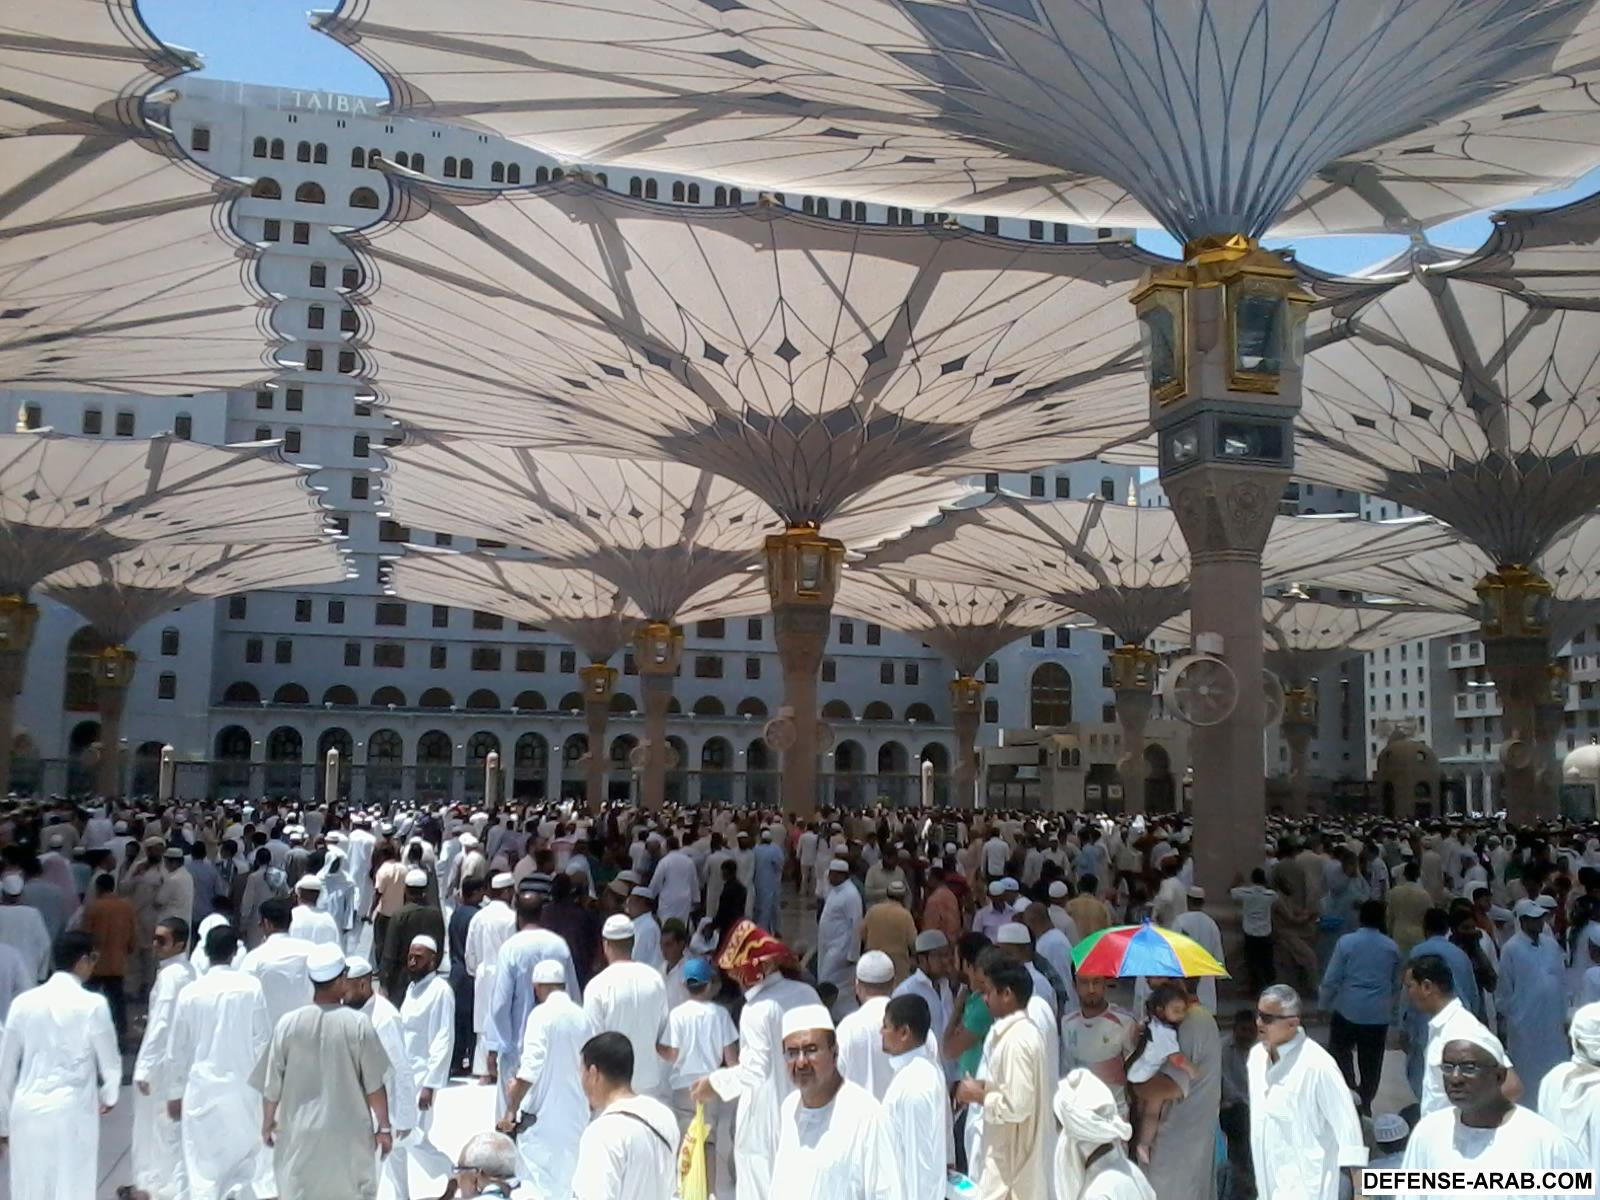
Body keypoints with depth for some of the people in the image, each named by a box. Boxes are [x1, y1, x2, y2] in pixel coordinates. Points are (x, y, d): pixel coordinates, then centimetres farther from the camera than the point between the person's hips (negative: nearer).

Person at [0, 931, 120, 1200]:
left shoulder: (23, 1002, 1)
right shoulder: (93, 1005, -9)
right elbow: (110, 1062, 1)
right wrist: (108, 1096, 22)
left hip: (27, 1111, 4)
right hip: (72, 1112, -4)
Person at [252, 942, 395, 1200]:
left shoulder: (288, 1024, -8)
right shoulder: (358, 1023, -12)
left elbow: (272, 1085, 0)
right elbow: (374, 1085, -8)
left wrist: (267, 1123, 17)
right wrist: (383, 1126, 4)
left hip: (300, 1131, 1)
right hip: (349, 1132, -1)